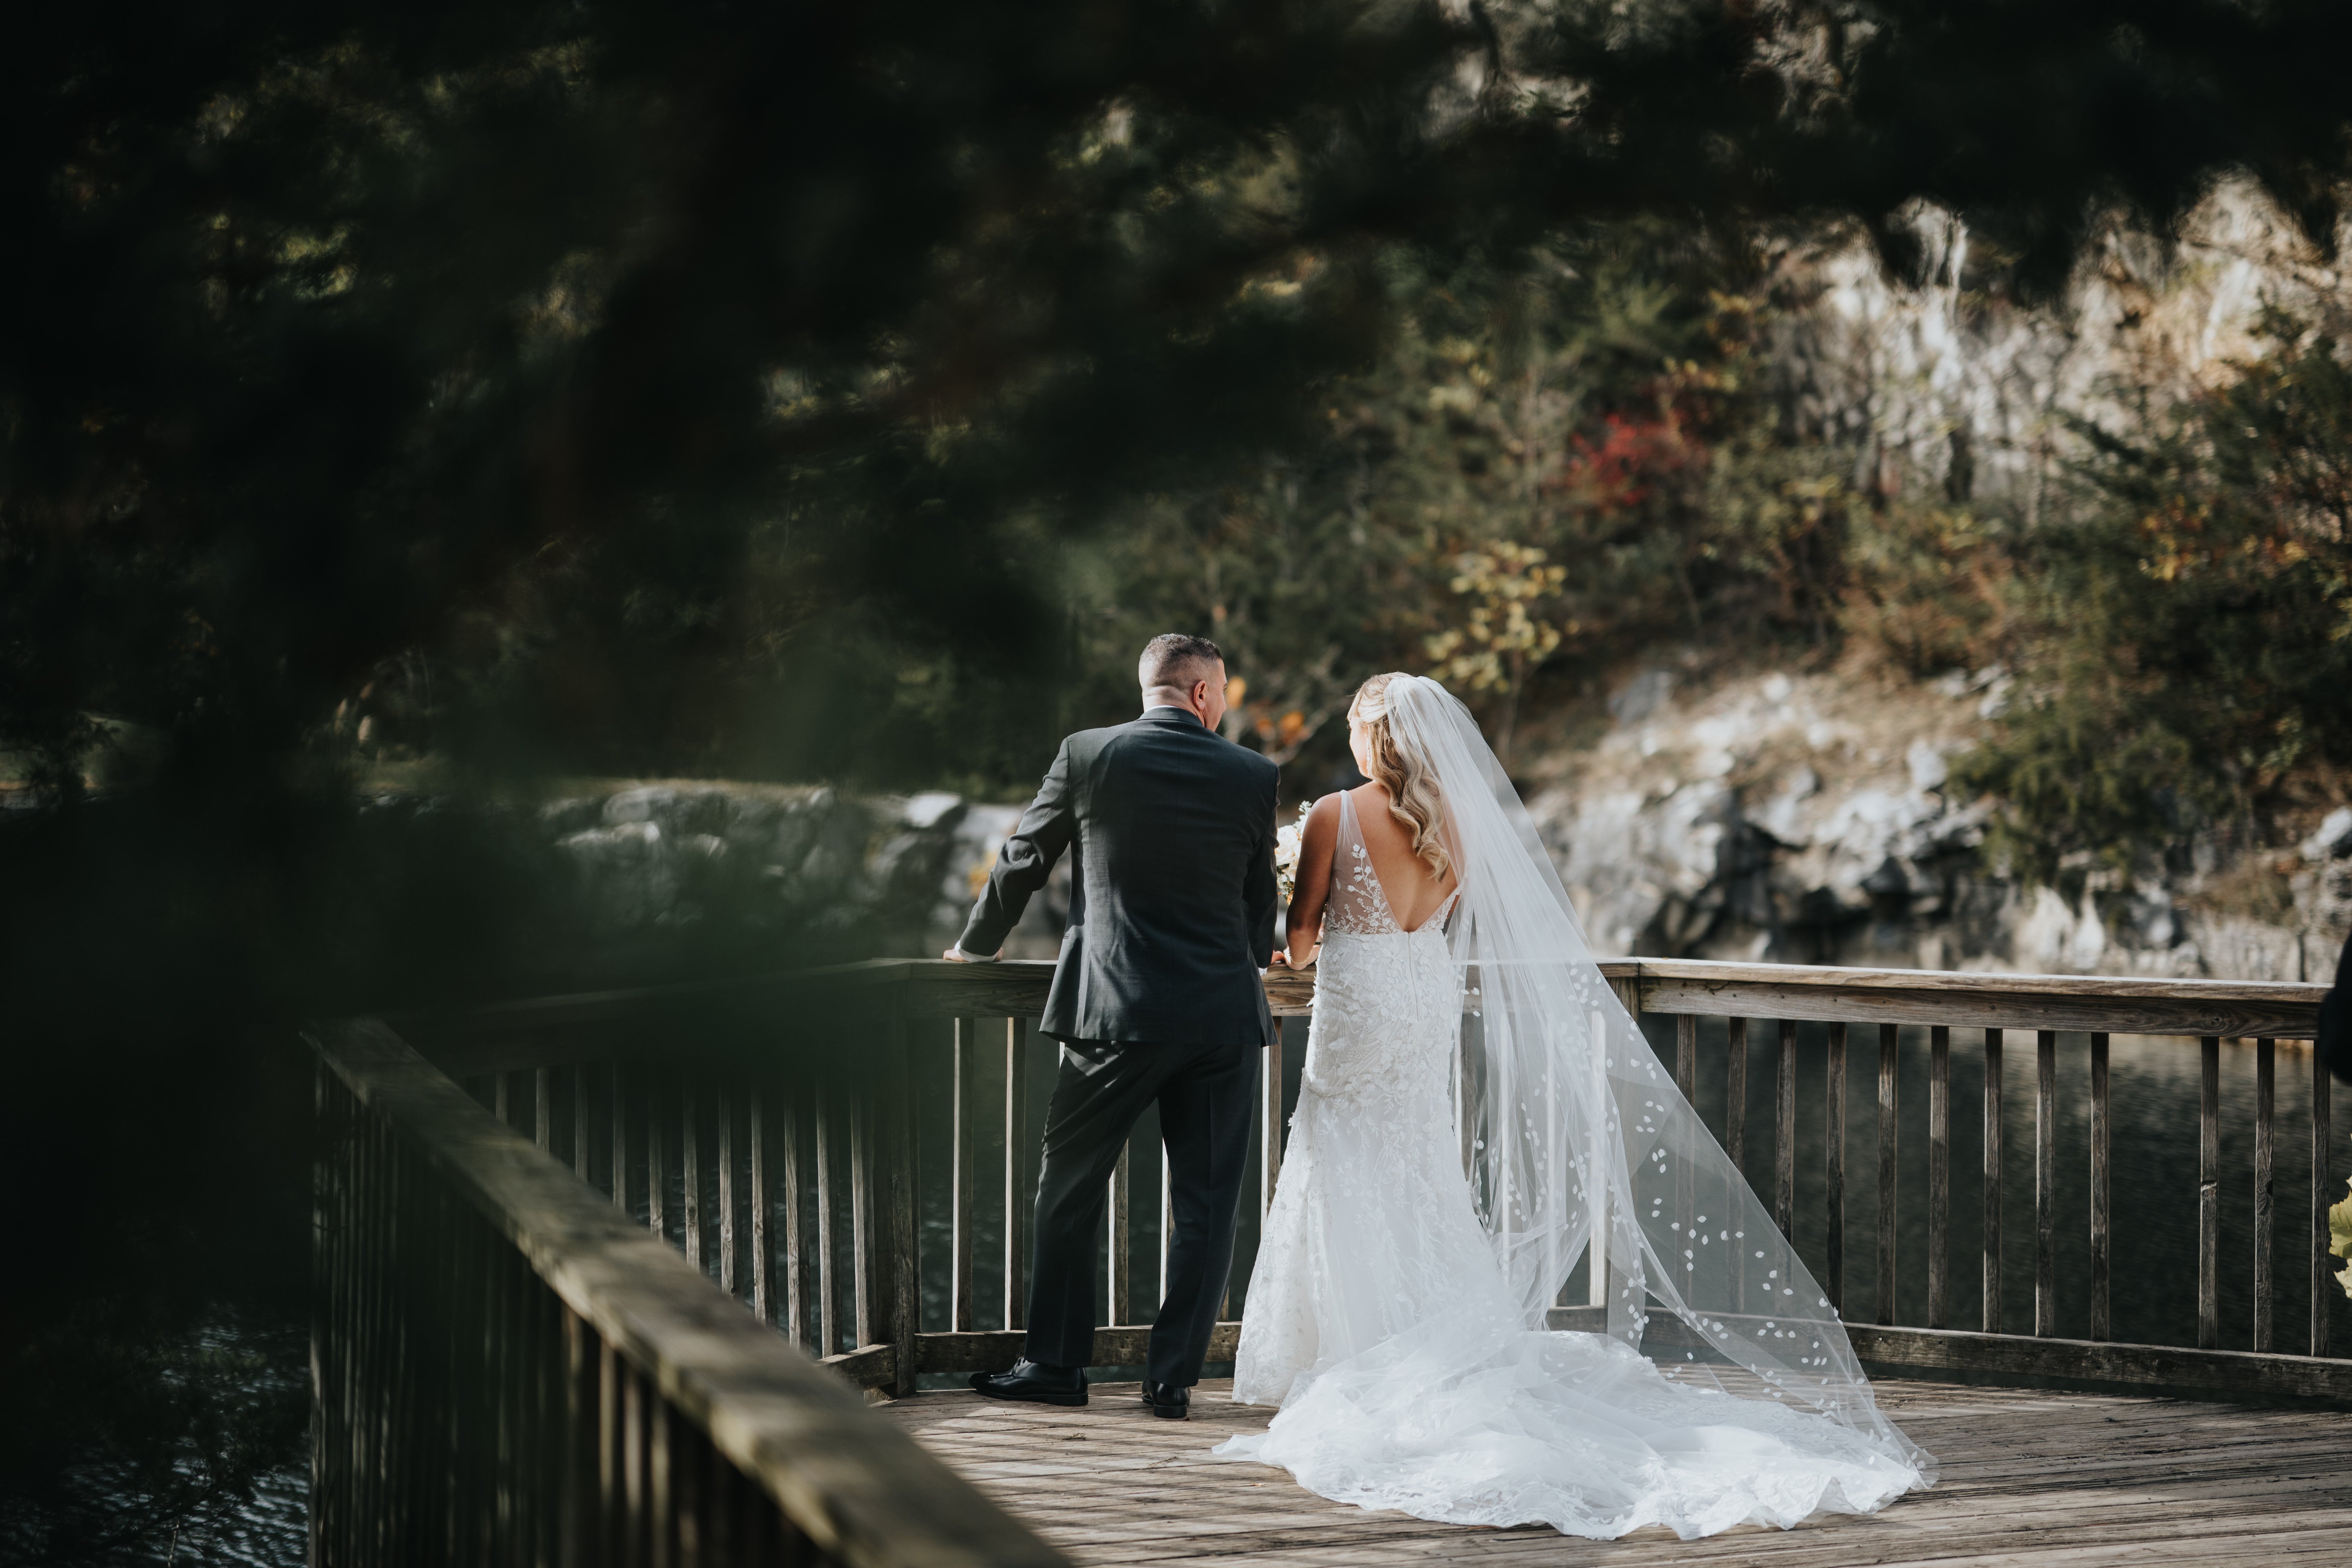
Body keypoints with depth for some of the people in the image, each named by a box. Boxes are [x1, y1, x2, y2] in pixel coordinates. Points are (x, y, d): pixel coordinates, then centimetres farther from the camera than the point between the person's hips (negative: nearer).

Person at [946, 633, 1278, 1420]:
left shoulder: (1087, 756, -1)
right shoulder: (1252, 776, 2)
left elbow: (1021, 864, 10)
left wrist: (976, 945, 27)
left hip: (1116, 1009, -1)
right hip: (1224, 1014, 1)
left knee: (1069, 1191, 11)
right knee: (1205, 1203, 8)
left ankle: (1055, 1362, 16)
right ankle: (1174, 1377, 8)